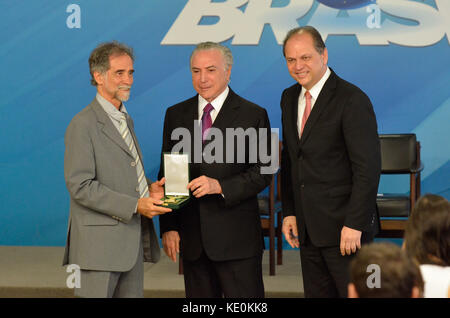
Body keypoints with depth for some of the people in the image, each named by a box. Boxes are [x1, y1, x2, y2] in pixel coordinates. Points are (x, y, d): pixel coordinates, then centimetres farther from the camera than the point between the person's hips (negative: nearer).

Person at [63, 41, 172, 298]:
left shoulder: (125, 120, 18)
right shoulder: (83, 125, -11)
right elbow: (80, 186, -18)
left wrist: (148, 189, 4)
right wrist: (135, 205, -20)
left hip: (133, 241, 9)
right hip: (100, 243, -8)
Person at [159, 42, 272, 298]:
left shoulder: (253, 115, -1)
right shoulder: (176, 115, 10)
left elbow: (262, 173, -5)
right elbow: (167, 175, 11)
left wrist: (220, 186, -19)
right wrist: (168, 227, 3)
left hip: (237, 238, -4)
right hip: (192, 238, 4)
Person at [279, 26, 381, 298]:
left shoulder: (352, 100, -13)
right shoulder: (290, 98, 11)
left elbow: (368, 168, -16)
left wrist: (354, 225, -19)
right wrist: (289, 212, 9)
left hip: (344, 227, -7)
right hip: (307, 229, 7)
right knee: (317, 294, 10)